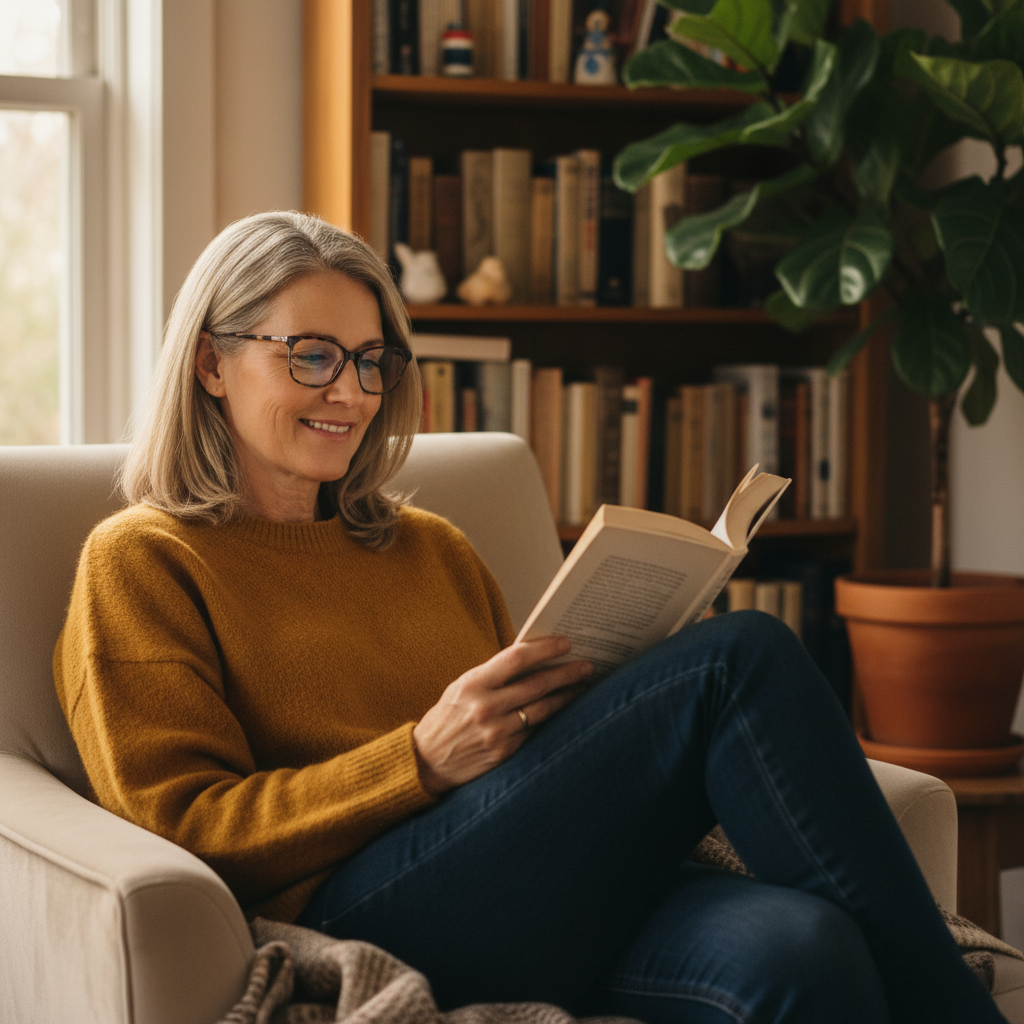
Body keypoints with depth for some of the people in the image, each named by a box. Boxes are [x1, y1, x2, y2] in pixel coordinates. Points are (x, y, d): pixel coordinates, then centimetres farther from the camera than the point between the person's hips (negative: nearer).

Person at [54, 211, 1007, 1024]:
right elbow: (180, 828, -1)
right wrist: (423, 760, -13)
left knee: (796, 947, -32)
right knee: (745, 657, -21)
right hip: (355, 909, -5)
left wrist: (626, 687, 5)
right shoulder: (140, 562, 10)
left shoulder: (434, 549, 29)